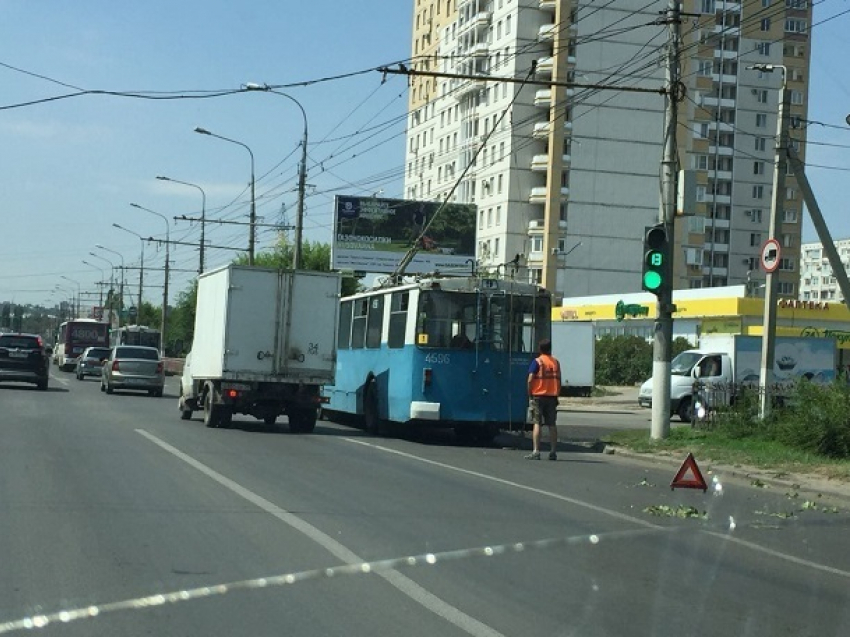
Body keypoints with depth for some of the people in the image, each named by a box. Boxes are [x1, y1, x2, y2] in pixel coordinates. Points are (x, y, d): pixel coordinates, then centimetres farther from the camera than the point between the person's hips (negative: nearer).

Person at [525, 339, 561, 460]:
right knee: (552, 424, 7)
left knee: (537, 423, -4)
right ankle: (553, 452, 6)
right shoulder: (556, 362, 8)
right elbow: (559, 380, 8)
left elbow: (530, 380, -12)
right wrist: (556, 395, 15)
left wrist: (530, 395, -2)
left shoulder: (537, 362, -6)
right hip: (552, 396, 4)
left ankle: (536, 451, -10)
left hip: (539, 396, -4)